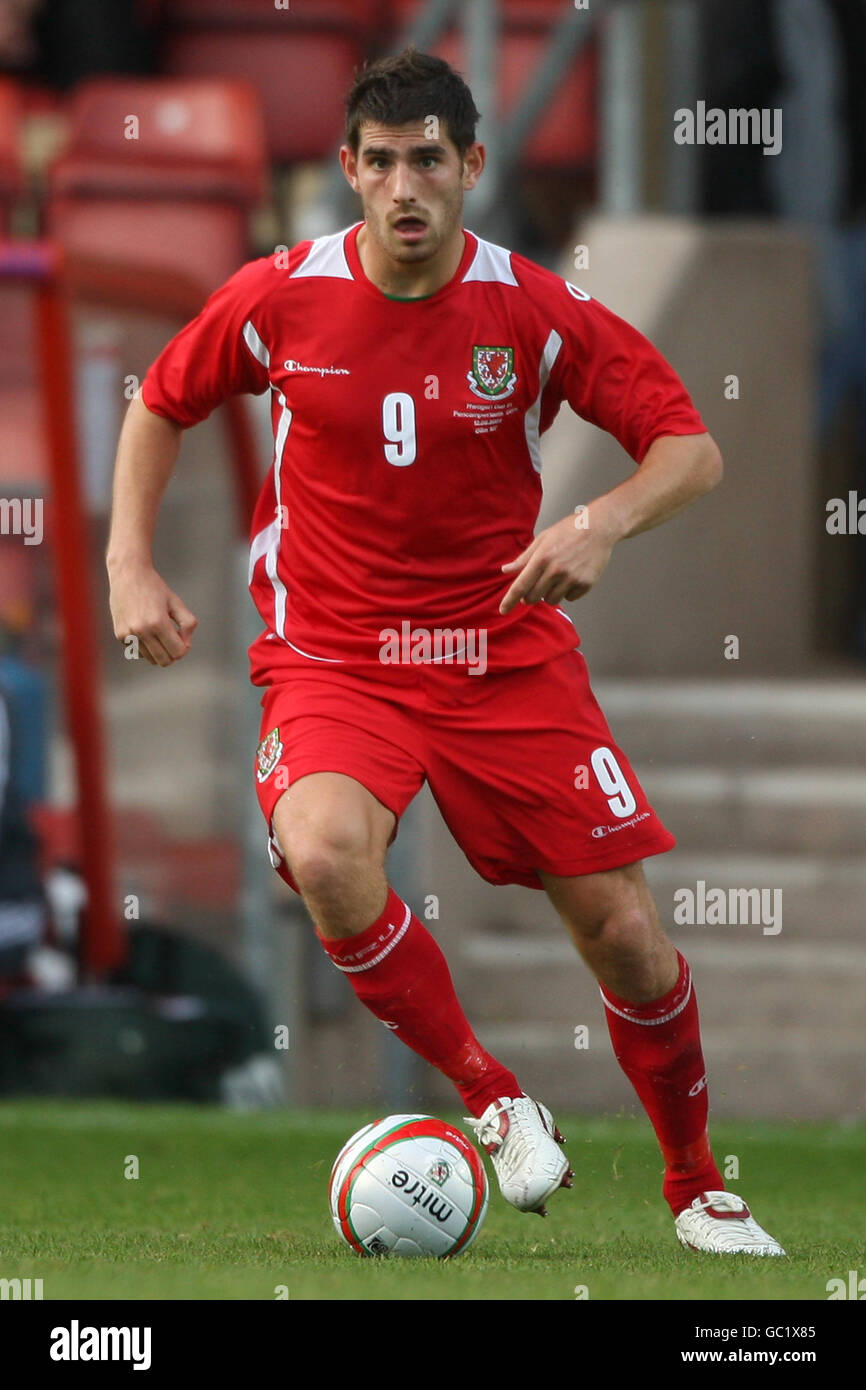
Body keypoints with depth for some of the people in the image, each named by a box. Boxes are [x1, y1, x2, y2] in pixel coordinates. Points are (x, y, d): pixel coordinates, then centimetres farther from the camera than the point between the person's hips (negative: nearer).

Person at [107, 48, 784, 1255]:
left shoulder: (535, 313, -8)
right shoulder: (283, 298, -5)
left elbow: (691, 449, -7)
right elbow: (160, 406, 13)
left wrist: (605, 523, -27)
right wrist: (131, 565, 1)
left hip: (507, 655, 1)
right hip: (331, 657, -1)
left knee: (624, 933, -4)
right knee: (323, 852, -33)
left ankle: (698, 1188, 21)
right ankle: (490, 1098, -14)